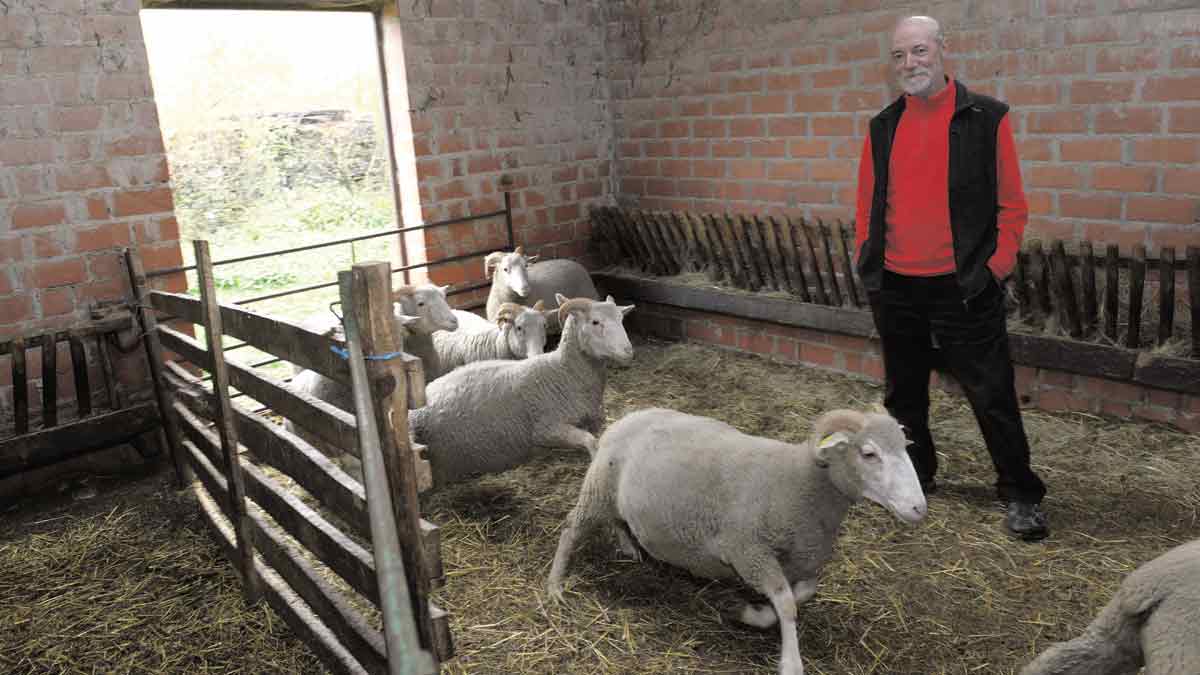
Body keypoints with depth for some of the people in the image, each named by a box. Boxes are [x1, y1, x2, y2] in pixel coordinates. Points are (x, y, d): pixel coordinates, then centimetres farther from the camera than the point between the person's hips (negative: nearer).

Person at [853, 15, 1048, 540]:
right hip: (895, 288, 4)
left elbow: (1011, 204, -2)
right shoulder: (882, 128, 8)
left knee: (992, 395, 2)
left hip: (963, 289, -4)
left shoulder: (986, 118, -3)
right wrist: (867, 262, 5)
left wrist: (996, 267, -8)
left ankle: (1020, 494, 17)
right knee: (904, 393, 15)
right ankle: (914, 475, 32)